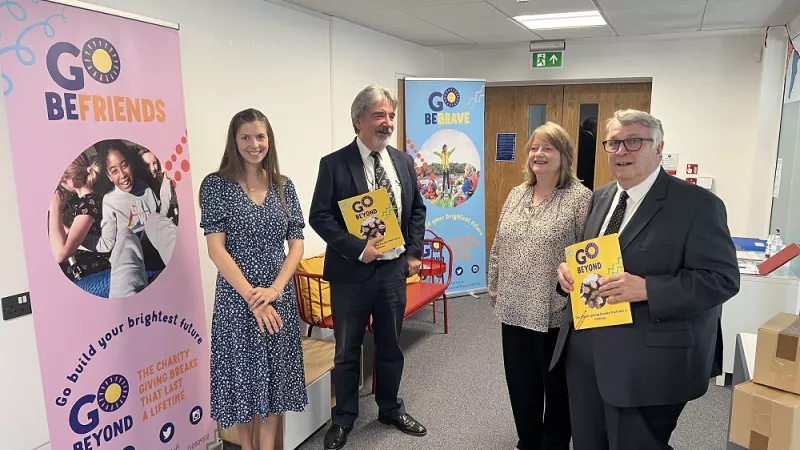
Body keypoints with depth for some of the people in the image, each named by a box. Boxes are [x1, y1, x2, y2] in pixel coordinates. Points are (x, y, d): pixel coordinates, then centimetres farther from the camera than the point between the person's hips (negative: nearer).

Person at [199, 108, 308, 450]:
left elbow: (297, 244, 2)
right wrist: (252, 296, -17)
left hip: (279, 297, 3)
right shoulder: (216, 185, -6)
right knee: (243, 374, 9)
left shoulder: (283, 186, 5)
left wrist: (275, 289, -13)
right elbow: (216, 248, -12)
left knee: (274, 374, 11)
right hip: (237, 297, -3)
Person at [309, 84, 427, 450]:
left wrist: (414, 252, 2)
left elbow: (417, 209, 12)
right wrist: (357, 248, -21)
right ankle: (343, 419, 30)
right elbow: (319, 217, -12)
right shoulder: (334, 164, -9)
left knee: (391, 345, 18)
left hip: (394, 269, 4)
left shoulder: (403, 161, 5)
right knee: (347, 351, 11)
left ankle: (390, 409, 39)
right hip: (352, 272, -4)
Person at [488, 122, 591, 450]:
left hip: (556, 313, -5)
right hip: (515, 310, 6)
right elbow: (498, 251, 12)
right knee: (520, 383, 18)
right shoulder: (516, 195, 8)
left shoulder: (581, 198, -10)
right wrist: (495, 295, 11)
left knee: (556, 385, 13)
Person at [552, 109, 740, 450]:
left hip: (648, 362, -6)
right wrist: (568, 270, -2)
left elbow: (721, 278, -15)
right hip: (586, 352, 7)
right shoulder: (601, 197, 11)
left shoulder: (697, 204, -11)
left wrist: (647, 289, -26)